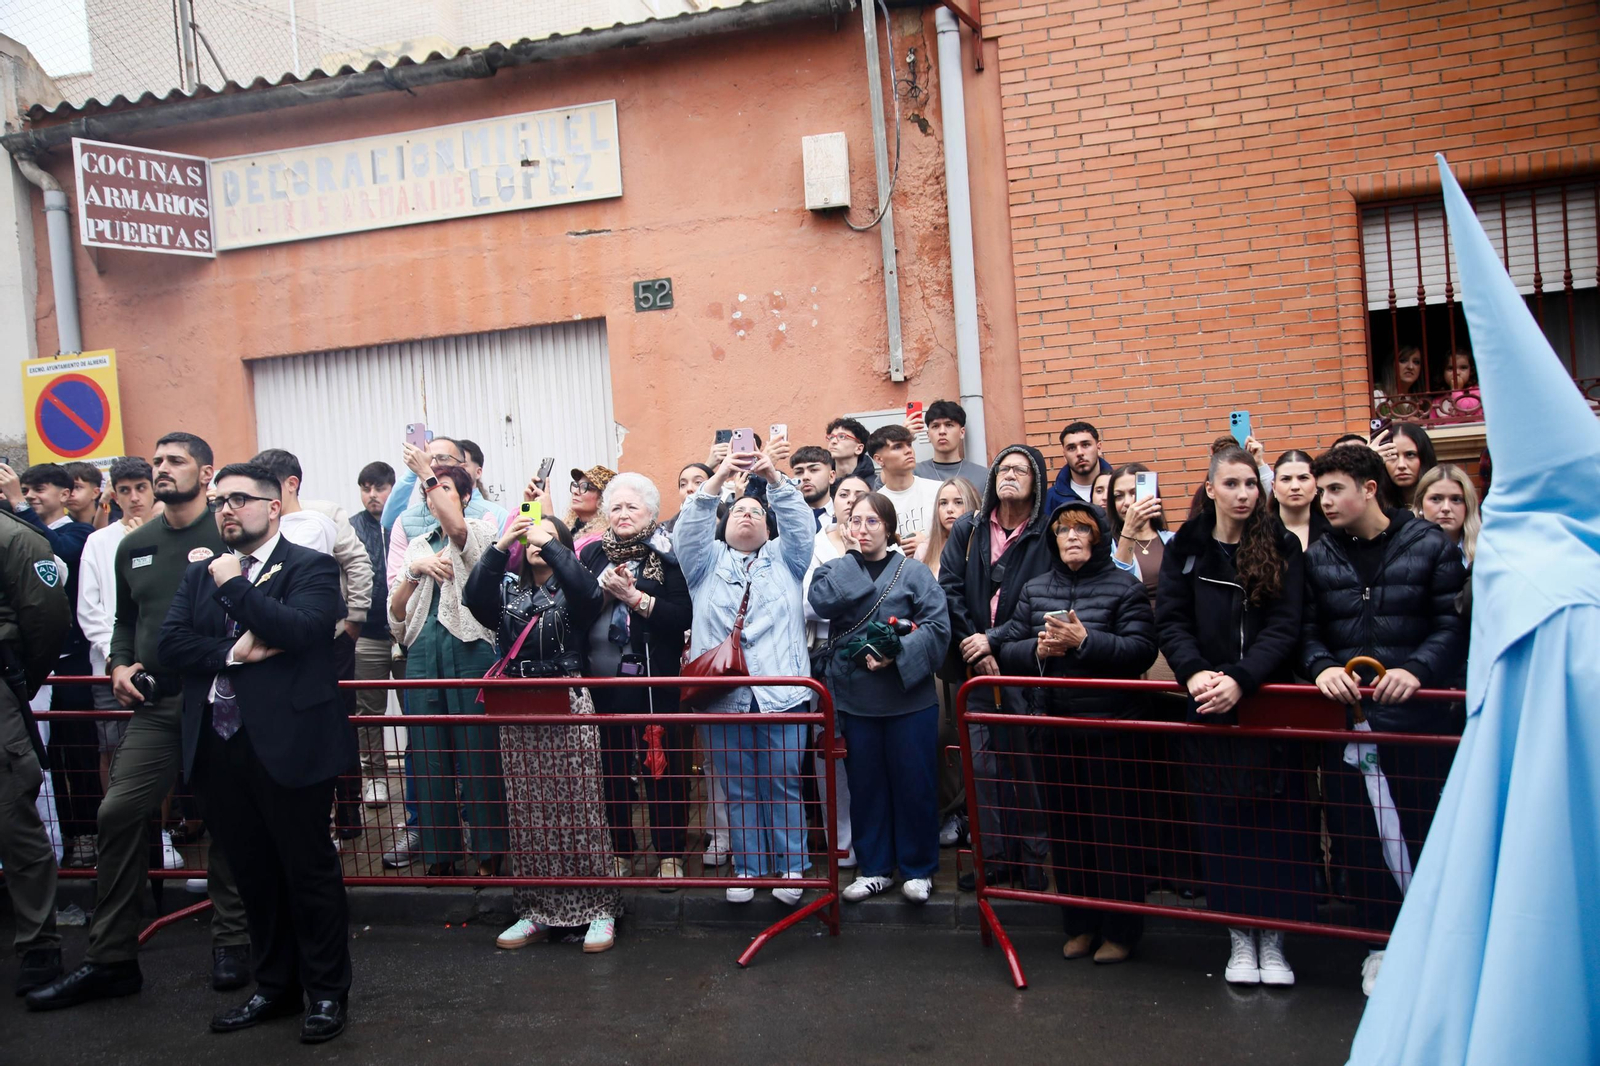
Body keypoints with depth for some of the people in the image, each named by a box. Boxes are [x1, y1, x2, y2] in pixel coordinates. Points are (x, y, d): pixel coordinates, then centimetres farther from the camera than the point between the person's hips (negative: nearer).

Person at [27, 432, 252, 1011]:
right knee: (118, 814, -2)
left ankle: (231, 944, 20)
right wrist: (120, 664, 7)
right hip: (155, 705, 5)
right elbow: (124, 618, 24)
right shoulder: (134, 546, 13)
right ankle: (110, 959, 10)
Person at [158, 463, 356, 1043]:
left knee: (310, 869, 4)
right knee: (252, 872, 15)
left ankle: (327, 992, 17)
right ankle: (275, 987, 29)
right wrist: (232, 652, -13)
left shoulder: (311, 566, -3)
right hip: (219, 746, 6)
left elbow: (298, 629, -20)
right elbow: (171, 642, 3)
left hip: (287, 742, -6)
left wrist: (234, 584, -12)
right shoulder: (200, 573, 14)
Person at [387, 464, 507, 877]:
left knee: (477, 752, -4)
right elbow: (396, 612, 13)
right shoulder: (418, 546, 20)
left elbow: (456, 528, -20)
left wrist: (431, 473, -16)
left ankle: (489, 854, 4)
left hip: (468, 646, -5)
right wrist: (415, 570, -3)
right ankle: (438, 854, 12)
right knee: (427, 753, 3)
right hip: (422, 652, 5)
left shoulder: (481, 532, 7)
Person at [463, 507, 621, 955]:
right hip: (517, 708, 3)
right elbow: (474, 598, -6)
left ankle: (598, 910, 3)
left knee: (580, 808, -3)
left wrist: (549, 545, -18)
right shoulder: (508, 588, 15)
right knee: (526, 812, 4)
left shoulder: (571, 587, 7)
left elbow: (587, 591, -18)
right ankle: (535, 911, 13)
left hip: (569, 705, -3)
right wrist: (500, 546, -15)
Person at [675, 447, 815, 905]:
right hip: (723, 693, 1)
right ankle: (748, 868, 16)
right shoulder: (708, 561, 16)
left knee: (784, 785, 2)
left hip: (780, 690, 0)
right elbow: (691, 525, -3)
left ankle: (791, 867, 12)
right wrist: (719, 478, -17)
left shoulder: (783, 558, 16)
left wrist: (775, 478, -17)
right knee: (739, 789, 6)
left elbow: (800, 524, -2)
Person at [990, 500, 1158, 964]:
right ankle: (1079, 924, 23)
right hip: (1054, 726, 4)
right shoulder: (1034, 590, 11)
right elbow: (1007, 650, 10)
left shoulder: (1124, 586, -1)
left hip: (1110, 725, -4)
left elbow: (1142, 650, -12)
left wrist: (1085, 640, -20)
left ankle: (1120, 929, 14)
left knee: (1114, 828, 1)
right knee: (1065, 826, 10)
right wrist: (1037, 649, -10)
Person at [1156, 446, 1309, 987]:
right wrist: (1194, 672, -19)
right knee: (1221, 822, 5)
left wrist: (1240, 679, -21)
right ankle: (1240, 938, 18)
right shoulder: (1186, 548, 4)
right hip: (1209, 704, 1)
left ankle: (1272, 938, 16)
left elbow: (1285, 627, -7)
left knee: (1275, 821, 3)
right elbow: (1170, 621, -1)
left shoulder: (1281, 547, 1)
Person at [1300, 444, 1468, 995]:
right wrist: (1323, 667, -14)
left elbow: (1455, 625, -5)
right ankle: (1379, 943, 22)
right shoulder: (1318, 556, 9)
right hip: (1345, 716, 3)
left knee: (1426, 834, 4)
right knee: (1358, 835, 7)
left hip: (1418, 716, -3)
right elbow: (1306, 631, 6)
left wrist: (1417, 669, -20)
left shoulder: (1431, 546, 0)